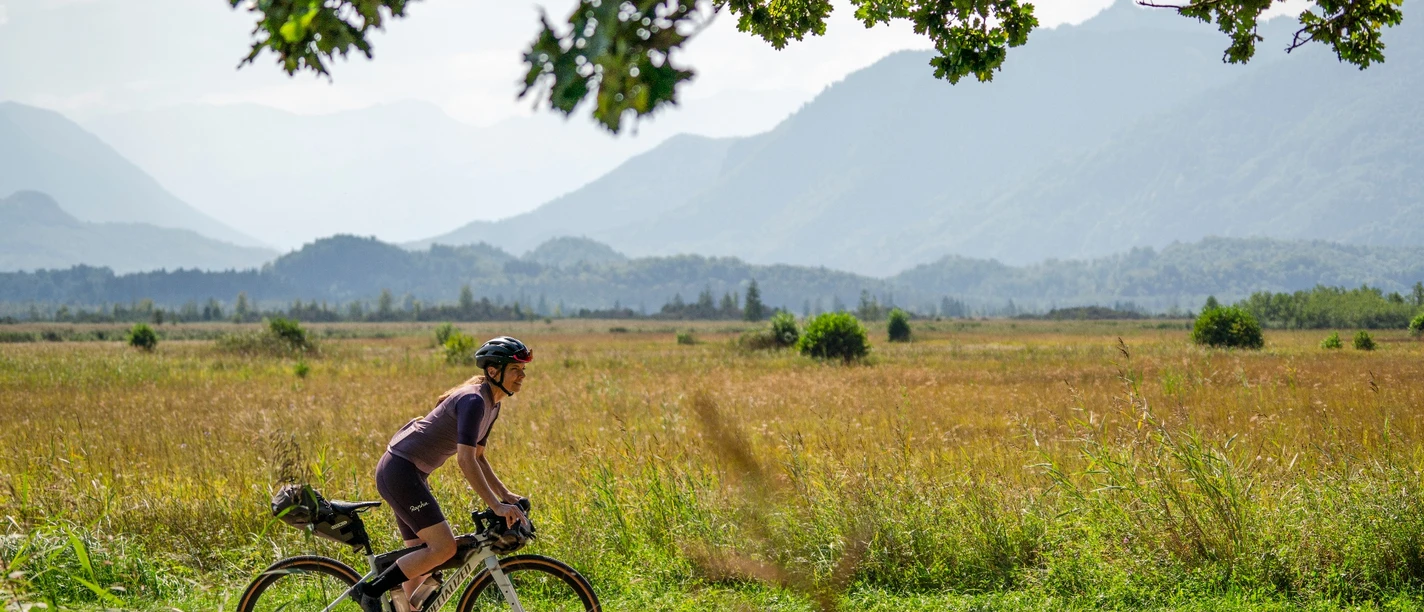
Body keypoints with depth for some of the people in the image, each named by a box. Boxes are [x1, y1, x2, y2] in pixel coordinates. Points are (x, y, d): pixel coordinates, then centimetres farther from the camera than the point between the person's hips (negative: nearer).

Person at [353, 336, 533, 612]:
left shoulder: (491, 404, 10)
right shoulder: (473, 401, -20)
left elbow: (477, 457, 19)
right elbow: (465, 461, -26)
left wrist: (505, 493, 10)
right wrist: (497, 506, -26)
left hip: (412, 474, 10)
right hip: (399, 471, -10)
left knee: (422, 555, 12)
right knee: (444, 548, -14)